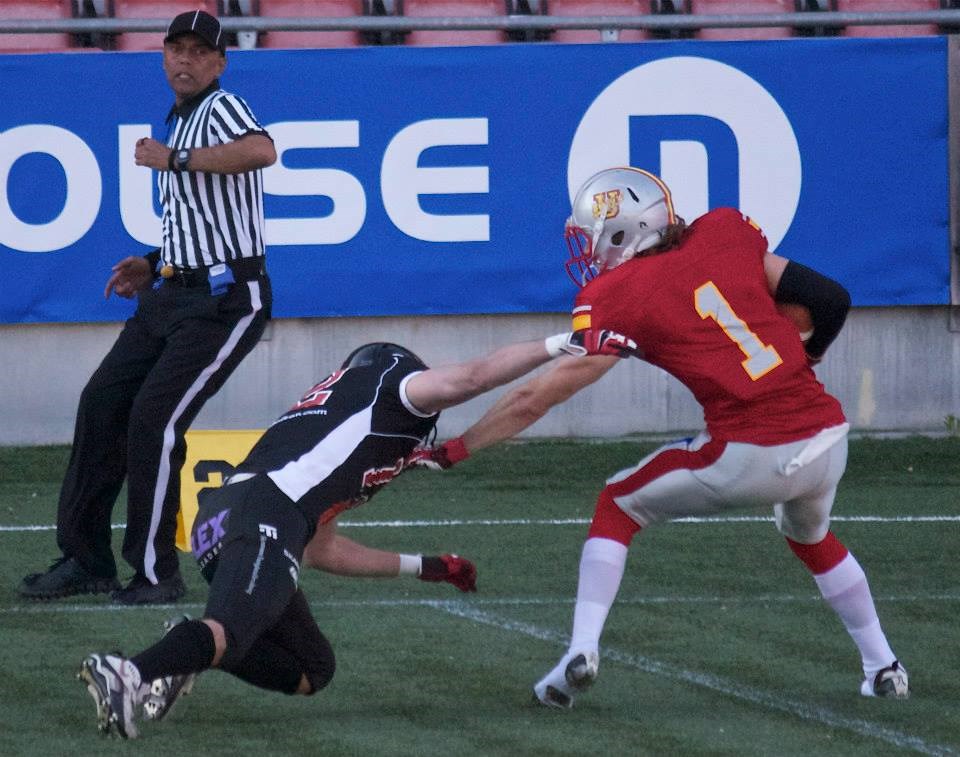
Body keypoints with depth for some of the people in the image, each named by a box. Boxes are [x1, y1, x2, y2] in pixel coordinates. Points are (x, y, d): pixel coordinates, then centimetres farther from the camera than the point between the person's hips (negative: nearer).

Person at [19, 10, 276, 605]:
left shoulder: (221, 107, -9)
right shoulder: (178, 123, 19)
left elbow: (263, 151, -33)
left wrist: (175, 160, -26)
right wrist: (154, 266, 19)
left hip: (228, 299, -9)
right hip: (173, 293, 9)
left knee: (155, 417, -16)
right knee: (102, 402, 4)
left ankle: (156, 573, -7)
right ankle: (86, 560, 10)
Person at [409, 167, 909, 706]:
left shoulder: (617, 297, -3)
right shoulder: (725, 233, 9)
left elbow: (536, 399, -1)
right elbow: (829, 300, 8)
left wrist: (451, 453, 7)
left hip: (751, 454, -5)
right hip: (828, 437, 5)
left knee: (619, 505, 17)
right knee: (811, 535, 37)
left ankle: (582, 651, 3)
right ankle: (883, 667, 36)